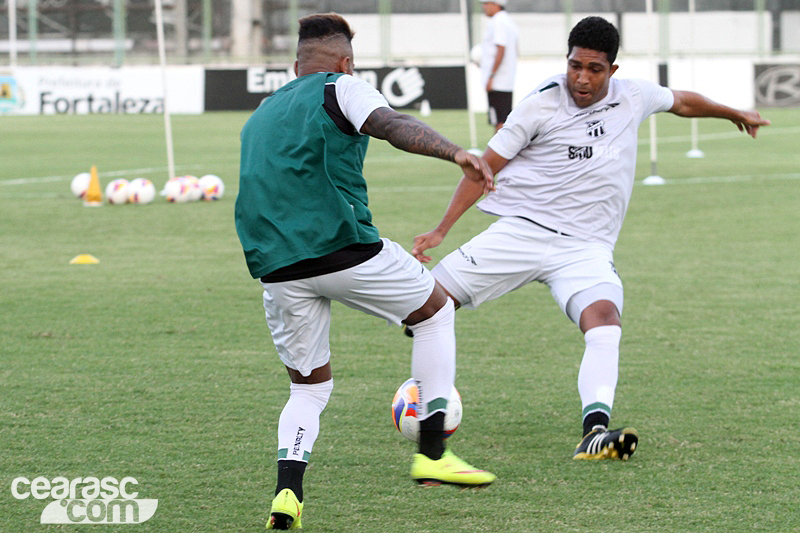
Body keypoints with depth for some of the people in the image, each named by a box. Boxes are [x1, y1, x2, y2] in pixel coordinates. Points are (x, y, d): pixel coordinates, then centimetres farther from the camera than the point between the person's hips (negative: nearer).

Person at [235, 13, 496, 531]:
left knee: (310, 385, 20)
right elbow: (393, 125, -15)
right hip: (343, 249, -6)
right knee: (436, 309, 18)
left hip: (276, 269, 6)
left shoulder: (260, 116, 26)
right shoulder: (339, 89, 5)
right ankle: (433, 453, 11)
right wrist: (454, 152, -28)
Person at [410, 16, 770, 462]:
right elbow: (486, 167, 0)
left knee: (605, 320, -29)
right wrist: (441, 230, -5)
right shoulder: (541, 105, -4)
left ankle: (595, 433, -41)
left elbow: (683, 101, 29)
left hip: (586, 247, 1)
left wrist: (736, 114, 45)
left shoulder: (635, 98, 6)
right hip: (521, 231, -1)